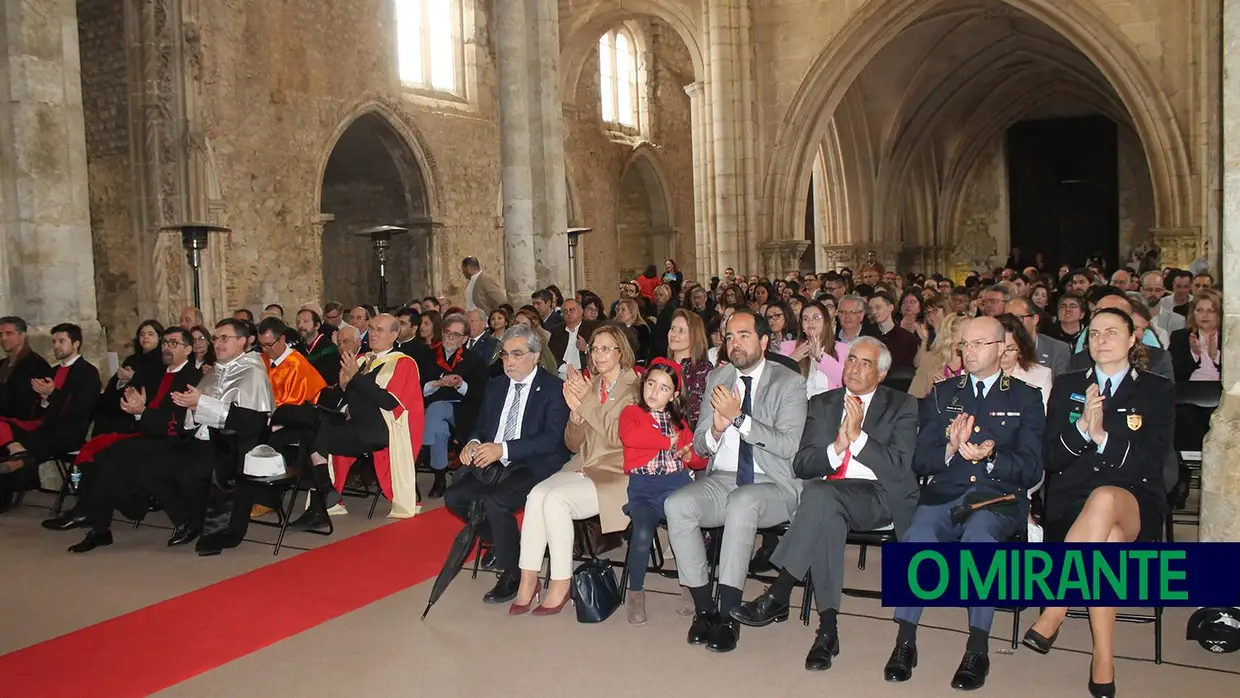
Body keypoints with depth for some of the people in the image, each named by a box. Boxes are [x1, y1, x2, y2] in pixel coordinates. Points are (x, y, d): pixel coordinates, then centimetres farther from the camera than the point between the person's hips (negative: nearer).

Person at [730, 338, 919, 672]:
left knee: (819, 493, -34)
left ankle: (777, 597, -31)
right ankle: (828, 629, -30)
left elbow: (900, 467, -5)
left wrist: (858, 436, -14)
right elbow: (801, 466, 8)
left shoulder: (902, 406, 9)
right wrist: (836, 448, -10)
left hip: (878, 497, -3)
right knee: (827, 516, -35)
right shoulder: (822, 404, 18)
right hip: (825, 496, 3)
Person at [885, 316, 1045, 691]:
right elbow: (921, 461, 9)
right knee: (917, 536, -31)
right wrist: (951, 449, -12)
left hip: (999, 498, -2)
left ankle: (978, 648, -26)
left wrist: (990, 457, -17)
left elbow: (1031, 470, 2)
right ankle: (905, 641, -23)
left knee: (979, 535, -36)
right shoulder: (942, 394, 18)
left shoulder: (1026, 398, 13)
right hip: (945, 495, 2)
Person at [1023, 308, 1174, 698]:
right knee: (1108, 540, -35)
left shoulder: (1158, 391, 13)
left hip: (1135, 502, -1)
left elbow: (1149, 462, 0)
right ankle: (1103, 663, -27)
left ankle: (1051, 616, -34)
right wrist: (1082, 427, -11)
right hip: (1073, 500, 1)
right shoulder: (1067, 387, 17)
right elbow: (1052, 458, 7)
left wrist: (1103, 436, -13)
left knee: (1105, 499, -40)